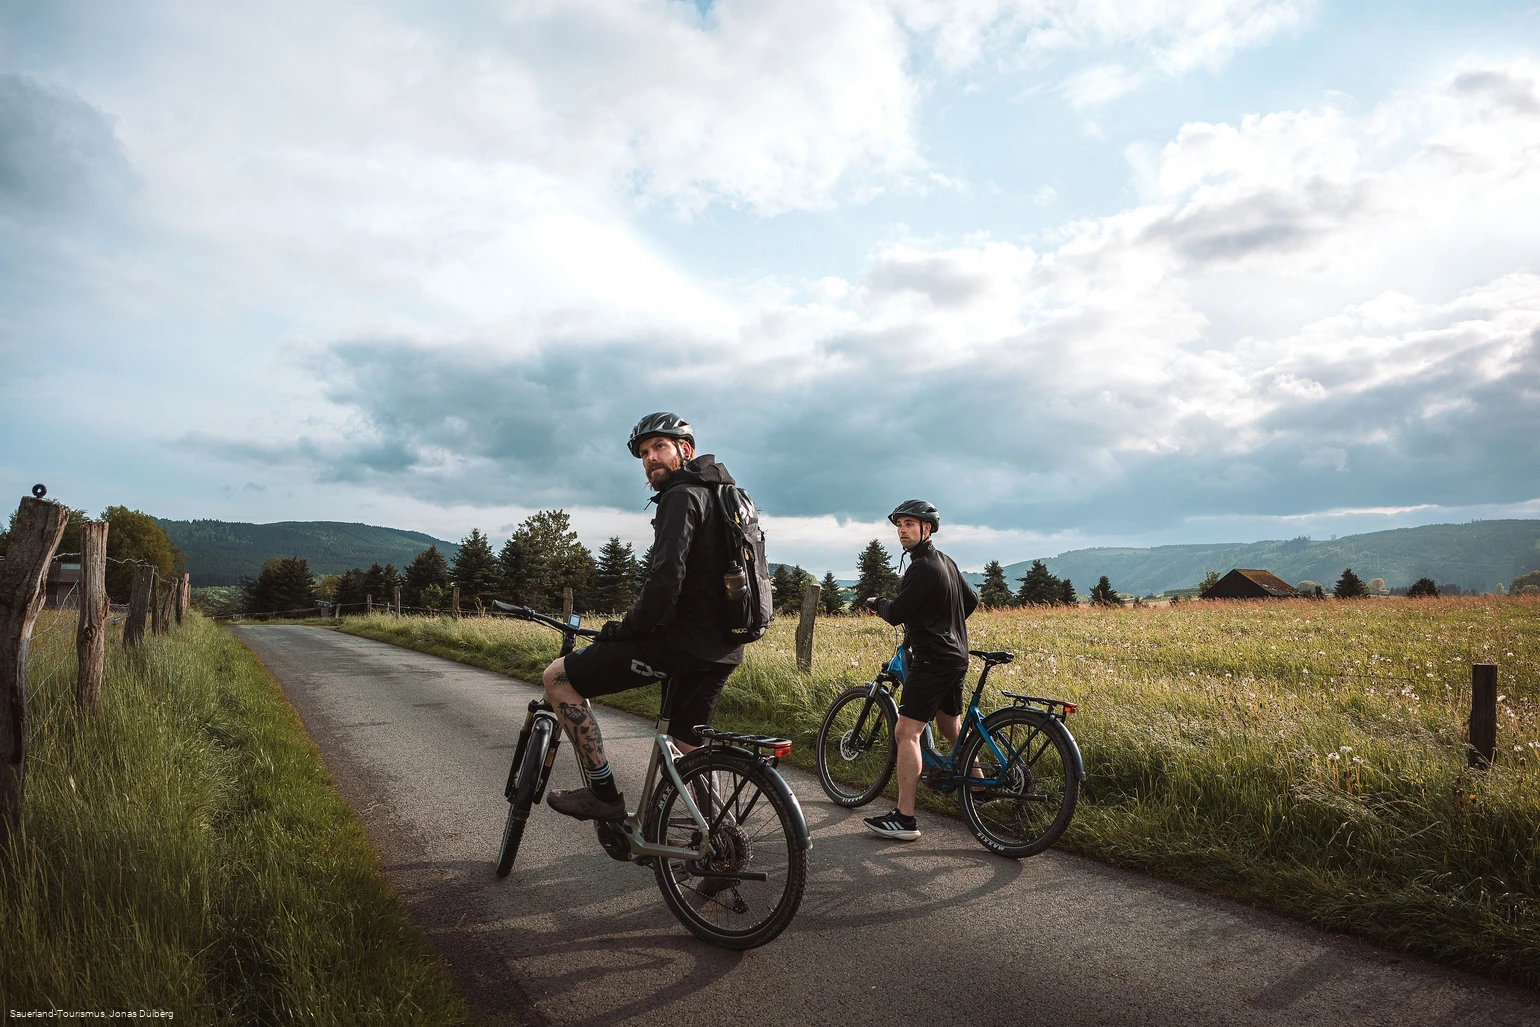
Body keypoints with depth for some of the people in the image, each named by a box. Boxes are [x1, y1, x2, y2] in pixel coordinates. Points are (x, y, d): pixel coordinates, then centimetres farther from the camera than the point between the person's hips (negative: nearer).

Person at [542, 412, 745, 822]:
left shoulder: (682, 496, -10)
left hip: (683, 641, -10)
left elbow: (667, 580, -23)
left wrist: (625, 629, -11)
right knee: (689, 749, 22)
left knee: (558, 677, -4)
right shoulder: (718, 495, 21)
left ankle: (604, 795, -1)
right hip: (721, 648, 10)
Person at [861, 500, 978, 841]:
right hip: (955, 656, 10)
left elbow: (896, 614, -17)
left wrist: (876, 603, 4)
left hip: (932, 660, -10)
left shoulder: (923, 567, -18)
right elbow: (971, 600, 25)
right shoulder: (946, 561, 13)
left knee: (906, 733, -12)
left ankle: (904, 819, -13)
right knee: (952, 729, 22)